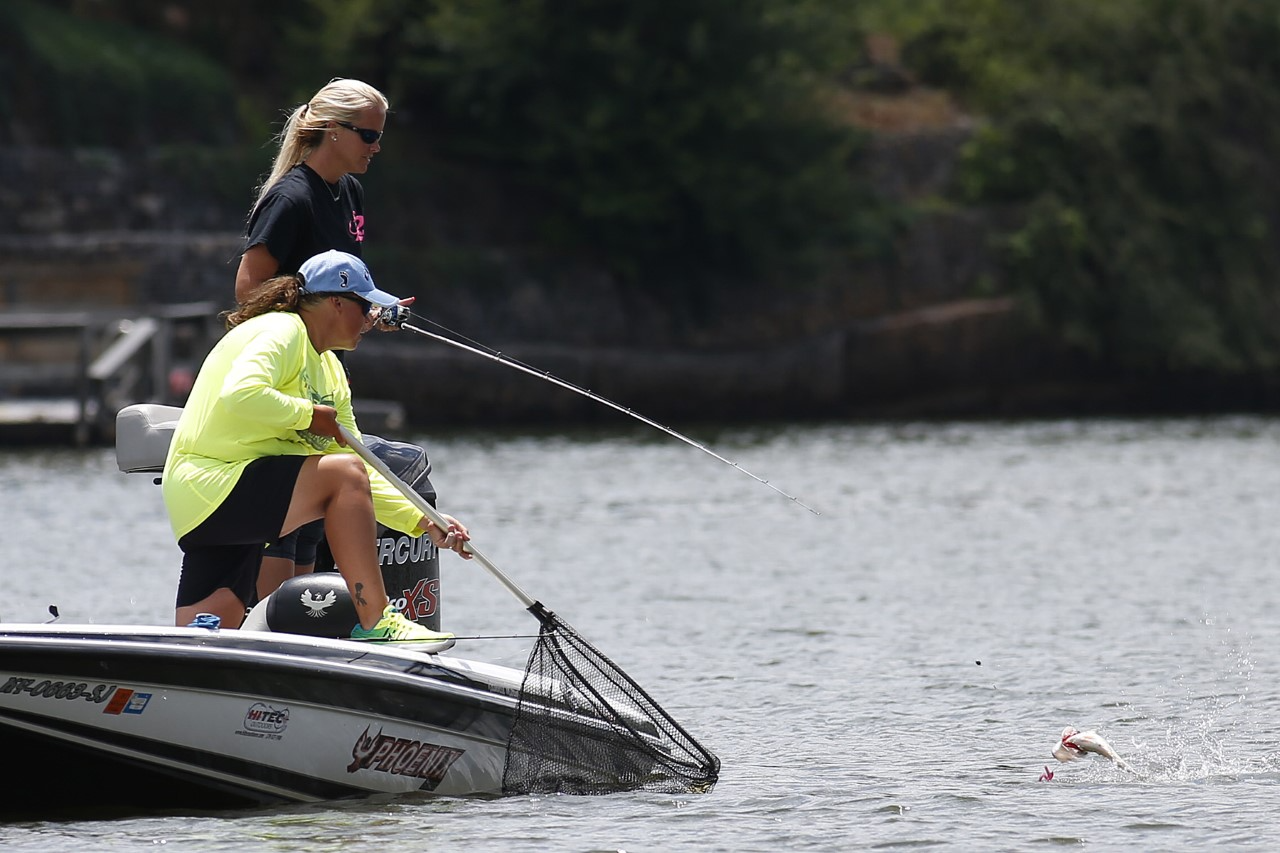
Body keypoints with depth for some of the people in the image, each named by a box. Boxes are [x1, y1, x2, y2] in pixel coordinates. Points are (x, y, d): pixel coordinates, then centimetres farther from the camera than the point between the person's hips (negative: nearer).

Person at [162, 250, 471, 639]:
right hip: (210, 492, -11)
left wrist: (423, 522, 6)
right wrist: (307, 414, -16)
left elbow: (362, 484, 17)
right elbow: (239, 394, -30)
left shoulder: (330, 372, 19)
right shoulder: (282, 331, -9)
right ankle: (375, 625, -18)